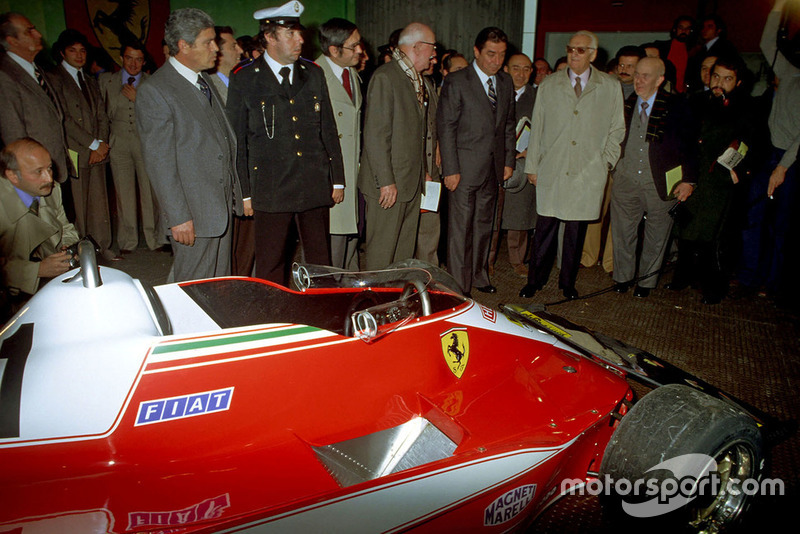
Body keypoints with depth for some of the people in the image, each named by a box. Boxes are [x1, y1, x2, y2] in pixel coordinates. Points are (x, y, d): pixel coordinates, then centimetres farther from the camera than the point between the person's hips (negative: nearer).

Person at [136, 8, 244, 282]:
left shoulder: (205, 81, 14)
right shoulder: (153, 92, -12)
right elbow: (159, 162, -16)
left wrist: (237, 193, 16)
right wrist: (178, 217, -18)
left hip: (222, 207, 8)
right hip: (193, 214, -8)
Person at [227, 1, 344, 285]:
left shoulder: (314, 74, 11)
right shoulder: (244, 80, 0)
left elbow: (329, 130, 13)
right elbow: (237, 141, 2)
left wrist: (338, 180, 10)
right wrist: (244, 192, -2)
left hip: (316, 187, 3)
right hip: (270, 189, -3)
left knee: (320, 263, 10)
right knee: (270, 267, 3)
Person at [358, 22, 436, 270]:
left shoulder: (416, 79, 15)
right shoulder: (384, 77, -13)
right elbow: (375, 135, -17)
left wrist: (421, 172, 13)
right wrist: (386, 181, -20)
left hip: (411, 180, 9)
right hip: (389, 182, -9)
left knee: (406, 247, 15)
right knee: (382, 249, 0)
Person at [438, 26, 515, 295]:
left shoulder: (506, 82, 11)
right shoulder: (456, 82, -7)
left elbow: (508, 125, 17)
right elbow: (446, 127, -10)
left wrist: (508, 161, 11)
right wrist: (450, 169, -14)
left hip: (494, 168, 6)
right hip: (464, 168, -6)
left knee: (484, 225, 14)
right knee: (460, 228, -1)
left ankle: (479, 276, 29)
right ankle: (459, 286, 8)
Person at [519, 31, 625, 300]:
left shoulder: (611, 87, 7)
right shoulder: (549, 85, 9)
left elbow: (617, 130, 13)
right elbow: (537, 128, 9)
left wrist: (606, 163, 4)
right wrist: (532, 166, 7)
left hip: (589, 174, 0)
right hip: (551, 171, 0)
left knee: (576, 230, 5)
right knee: (545, 227, 0)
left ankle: (568, 282, 21)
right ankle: (535, 280, 14)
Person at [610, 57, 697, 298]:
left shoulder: (676, 106, -4)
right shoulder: (625, 104, 4)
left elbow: (689, 144, -2)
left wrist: (689, 179, -7)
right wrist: (613, 166, -1)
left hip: (660, 183, -2)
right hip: (626, 181, 2)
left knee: (656, 235, 10)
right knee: (622, 231, 8)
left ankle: (646, 282, 27)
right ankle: (623, 276, 28)